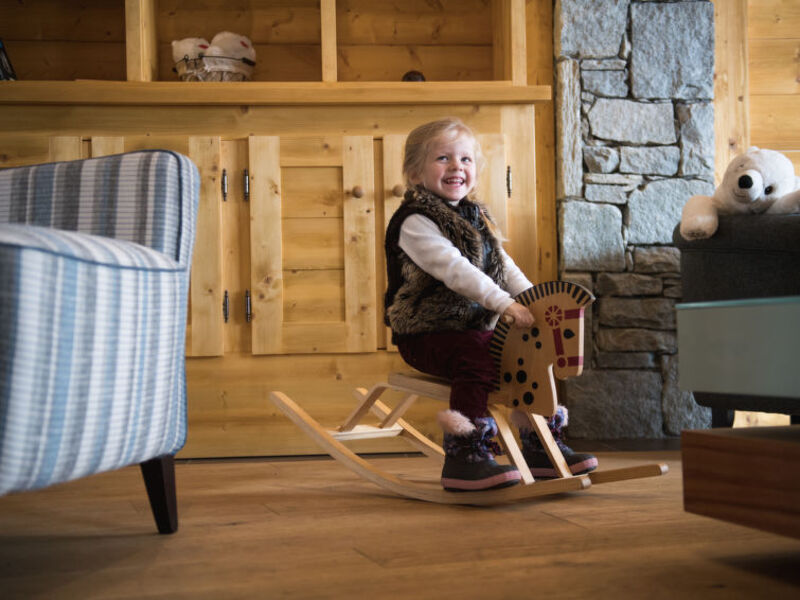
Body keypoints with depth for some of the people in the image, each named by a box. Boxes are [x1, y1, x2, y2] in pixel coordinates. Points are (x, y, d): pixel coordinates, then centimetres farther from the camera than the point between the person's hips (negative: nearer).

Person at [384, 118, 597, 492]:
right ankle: (464, 457, -32)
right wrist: (504, 304, -37)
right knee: (477, 361, -32)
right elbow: (454, 269, -28)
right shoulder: (416, 223, -14)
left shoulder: (475, 216, 16)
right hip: (426, 334, -8)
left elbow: (502, 264, 14)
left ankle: (538, 444, 17)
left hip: (474, 327, 8)